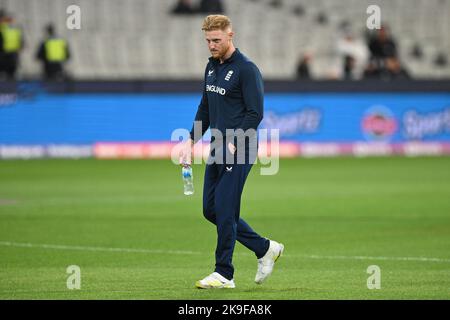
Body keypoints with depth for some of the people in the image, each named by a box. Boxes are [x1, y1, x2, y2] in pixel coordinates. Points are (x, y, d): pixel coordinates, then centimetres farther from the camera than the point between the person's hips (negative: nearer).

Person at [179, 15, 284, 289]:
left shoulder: (246, 69, -12)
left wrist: (233, 145, -21)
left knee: (225, 210, -9)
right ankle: (266, 249, 20)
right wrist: (192, 141, 14)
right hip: (217, 148, 9)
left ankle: (224, 274, -1)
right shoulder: (212, 66, 14)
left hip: (238, 151, -9)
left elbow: (255, 113, -16)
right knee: (211, 209, 8)